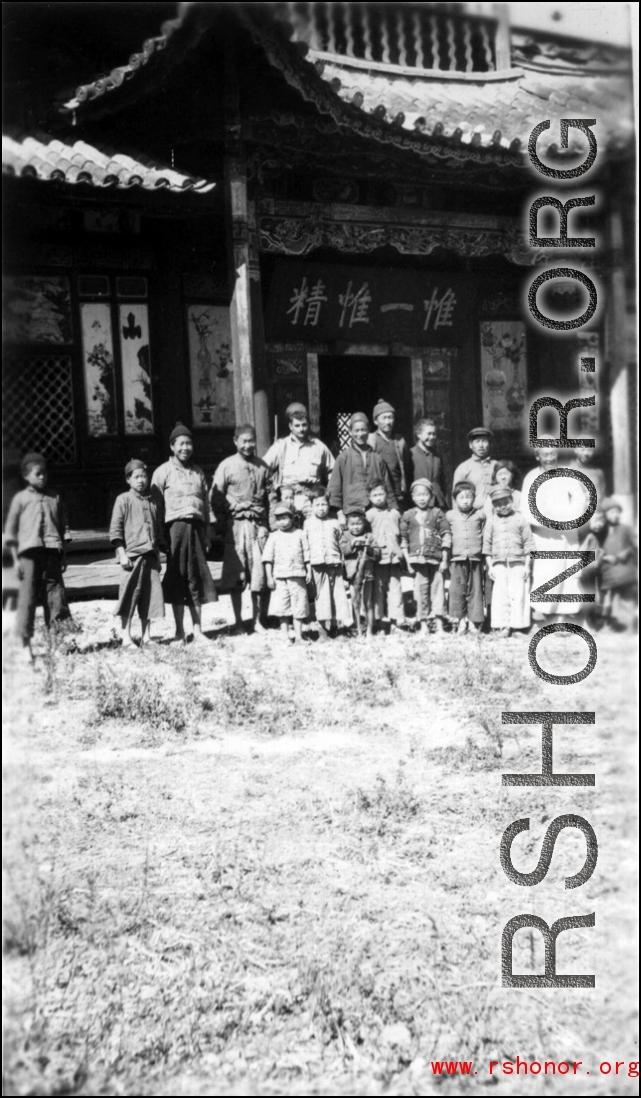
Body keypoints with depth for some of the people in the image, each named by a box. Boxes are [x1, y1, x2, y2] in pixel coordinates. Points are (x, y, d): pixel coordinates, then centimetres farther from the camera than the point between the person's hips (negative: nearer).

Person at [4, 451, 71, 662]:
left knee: (56, 594, -1)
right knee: (28, 597, -1)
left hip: (52, 553, 2)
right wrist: (16, 559, 0)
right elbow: (11, 532, 6)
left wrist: (64, 555, 9)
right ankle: (25, 644, 5)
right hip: (29, 552, -2)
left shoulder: (54, 498, 14)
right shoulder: (20, 498, 6)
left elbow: (63, 527, 16)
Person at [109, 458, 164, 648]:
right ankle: (126, 637, 2)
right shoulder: (123, 500, 0)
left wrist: (158, 554, 17)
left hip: (150, 556, 5)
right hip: (132, 554, -5)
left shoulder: (151, 502, 16)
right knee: (130, 594, -3)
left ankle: (145, 636, 13)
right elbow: (115, 529, -5)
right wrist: (122, 553, -12)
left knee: (151, 594, 5)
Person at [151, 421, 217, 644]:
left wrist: (207, 534, 10)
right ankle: (179, 632, 6)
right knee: (177, 580, -1)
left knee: (197, 578, 5)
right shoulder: (163, 472, 2)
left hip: (196, 527, 4)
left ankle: (197, 629, 12)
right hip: (175, 527, -4)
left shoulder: (198, 472, 17)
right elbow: (157, 506, -2)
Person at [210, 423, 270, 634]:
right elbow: (215, 498, 1)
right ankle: (238, 621, 11)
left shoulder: (262, 466, 10)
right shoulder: (226, 466, 0)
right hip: (236, 525, -2)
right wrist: (223, 523, -4)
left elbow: (269, 495, 14)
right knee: (235, 576, 1)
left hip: (259, 524, 2)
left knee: (259, 575, 2)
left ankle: (257, 621, 12)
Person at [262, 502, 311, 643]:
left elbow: (307, 554, 9)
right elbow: (268, 558, 4)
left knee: (298, 605, 1)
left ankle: (298, 635, 8)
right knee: (282, 606, -1)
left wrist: (309, 571, 3)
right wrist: (269, 577, -2)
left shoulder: (300, 534, 7)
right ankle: (285, 635, 7)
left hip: (298, 575, 0)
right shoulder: (274, 537, 6)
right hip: (280, 576, 0)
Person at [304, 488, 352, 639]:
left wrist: (343, 563, 10)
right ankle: (323, 629, 2)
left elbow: (341, 544, 17)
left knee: (339, 595, -2)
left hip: (334, 563, 1)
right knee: (321, 596, 0)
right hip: (317, 564, -1)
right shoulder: (308, 524, 10)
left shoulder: (335, 523, 13)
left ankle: (345, 621, 2)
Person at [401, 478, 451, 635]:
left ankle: (439, 624, 2)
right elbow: (403, 540, 8)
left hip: (436, 558, -1)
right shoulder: (408, 516, 6)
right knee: (421, 590, 2)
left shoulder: (437, 513, 4)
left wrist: (445, 559, -1)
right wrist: (408, 561, 3)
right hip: (417, 559, 1)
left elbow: (446, 536, 3)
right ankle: (423, 624, 9)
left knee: (438, 589, -1)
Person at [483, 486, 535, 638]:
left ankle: (517, 625, 1)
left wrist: (527, 565, -1)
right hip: (499, 564, 1)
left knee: (518, 595, -4)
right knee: (501, 595, -3)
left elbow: (528, 543, 4)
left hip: (518, 563, -1)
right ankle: (503, 626, -2)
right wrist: (490, 566, 4)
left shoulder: (520, 519, 5)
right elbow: (487, 544, 10)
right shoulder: (491, 521, 9)